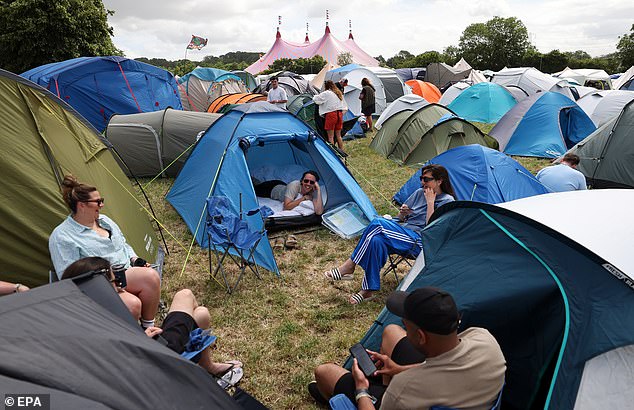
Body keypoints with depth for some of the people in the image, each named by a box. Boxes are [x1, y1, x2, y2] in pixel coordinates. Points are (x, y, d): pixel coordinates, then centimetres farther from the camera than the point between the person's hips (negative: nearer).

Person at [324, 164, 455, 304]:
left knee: (378, 223, -27)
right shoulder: (419, 193, 17)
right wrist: (402, 212, -1)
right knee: (376, 240, -29)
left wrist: (430, 202, -10)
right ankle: (367, 290, -24)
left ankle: (349, 266, -19)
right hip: (403, 235, 6)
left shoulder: (447, 201, -1)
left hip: (420, 242, -6)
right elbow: (400, 218, 22)